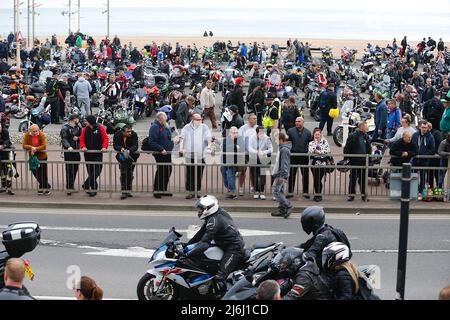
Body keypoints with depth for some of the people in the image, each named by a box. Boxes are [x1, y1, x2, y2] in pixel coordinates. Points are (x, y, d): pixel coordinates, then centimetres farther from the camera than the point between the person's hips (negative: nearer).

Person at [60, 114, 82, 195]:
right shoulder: (65, 127, -7)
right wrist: (68, 146, -29)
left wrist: (78, 138, -5)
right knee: (69, 169, -7)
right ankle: (69, 187, -4)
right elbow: (64, 139, -14)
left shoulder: (78, 127, 10)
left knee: (75, 168, 8)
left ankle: (71, 186, 20)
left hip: (76, 150, 6)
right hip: (68, 151, -6)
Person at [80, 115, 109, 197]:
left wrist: (104, 147, -18)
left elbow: (105, 139, -3)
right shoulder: (85, 129, 7)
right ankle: (94, 189, 11)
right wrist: (83, 147, -12)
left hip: (98, 154, -3)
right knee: (90, 171, 4)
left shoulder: (100, 128, -2)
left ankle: (86, 185, -4)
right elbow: (82, 139, 6)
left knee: (97, 171, -12)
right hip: (88, 154, 3)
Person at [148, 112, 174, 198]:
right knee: (161, 171, -4)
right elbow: (152, 142, -20)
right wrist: (161, 149, -23)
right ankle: (156, 191, 7)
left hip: (167, 153, 9)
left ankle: (163, 190, 23)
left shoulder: (165, 126, 14)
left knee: (168, 170, 11)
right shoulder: (155, 127, -14)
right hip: (159, 154, -9)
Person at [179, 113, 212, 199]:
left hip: (201, 155, 0)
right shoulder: (187, 128, 9)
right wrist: (181, 148, -11)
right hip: (189, 155, 0)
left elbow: (208, 137, 1)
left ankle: (197, 191, 13)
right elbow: (182, 138, 3)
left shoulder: (204, 127, 9)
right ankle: (191, 191, 4)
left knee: (199, 174, 4)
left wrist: (209, 145, -17)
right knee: (190, 174, -1)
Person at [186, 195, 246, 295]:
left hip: (233, 250, -11)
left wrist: (187, 255, -28)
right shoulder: (220, 213, 9)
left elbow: (204, 243, -27)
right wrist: (188, 244, 17)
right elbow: (202, 232, 17)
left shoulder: (214, 221, -21)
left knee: (220, 278, -20)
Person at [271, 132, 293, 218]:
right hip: (280, 174, 10)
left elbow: (284, 164, -22)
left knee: (275, 191, -10)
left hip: (281, 175, -10)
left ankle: (288, 206, -10)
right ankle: (282, 210, 15)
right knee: (280, 192, 12)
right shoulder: (282, 148, 15)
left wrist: (282, 176, -25)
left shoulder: (284, 149, -17)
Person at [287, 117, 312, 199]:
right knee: (292, 174, 5)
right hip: (294, 155, 0)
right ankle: (290, 192, 13)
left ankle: (306, 192, 14)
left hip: (304, 156, 0)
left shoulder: (307, 132, 6)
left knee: (305, 175, 5)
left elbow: (311, 141, 4)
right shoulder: (291, 131, 3)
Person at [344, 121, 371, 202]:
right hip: (354, 161, -4)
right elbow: (347, 149, -7)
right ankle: (351, 194, 10)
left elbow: (369, 148, 17)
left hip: (364, 161, 4)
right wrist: (347, 158, -10)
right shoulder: (353, 136, -8)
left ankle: (363, 194, 16)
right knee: (353, 178, 2)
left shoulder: (366, 136, 9)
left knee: (363, 179, 8)